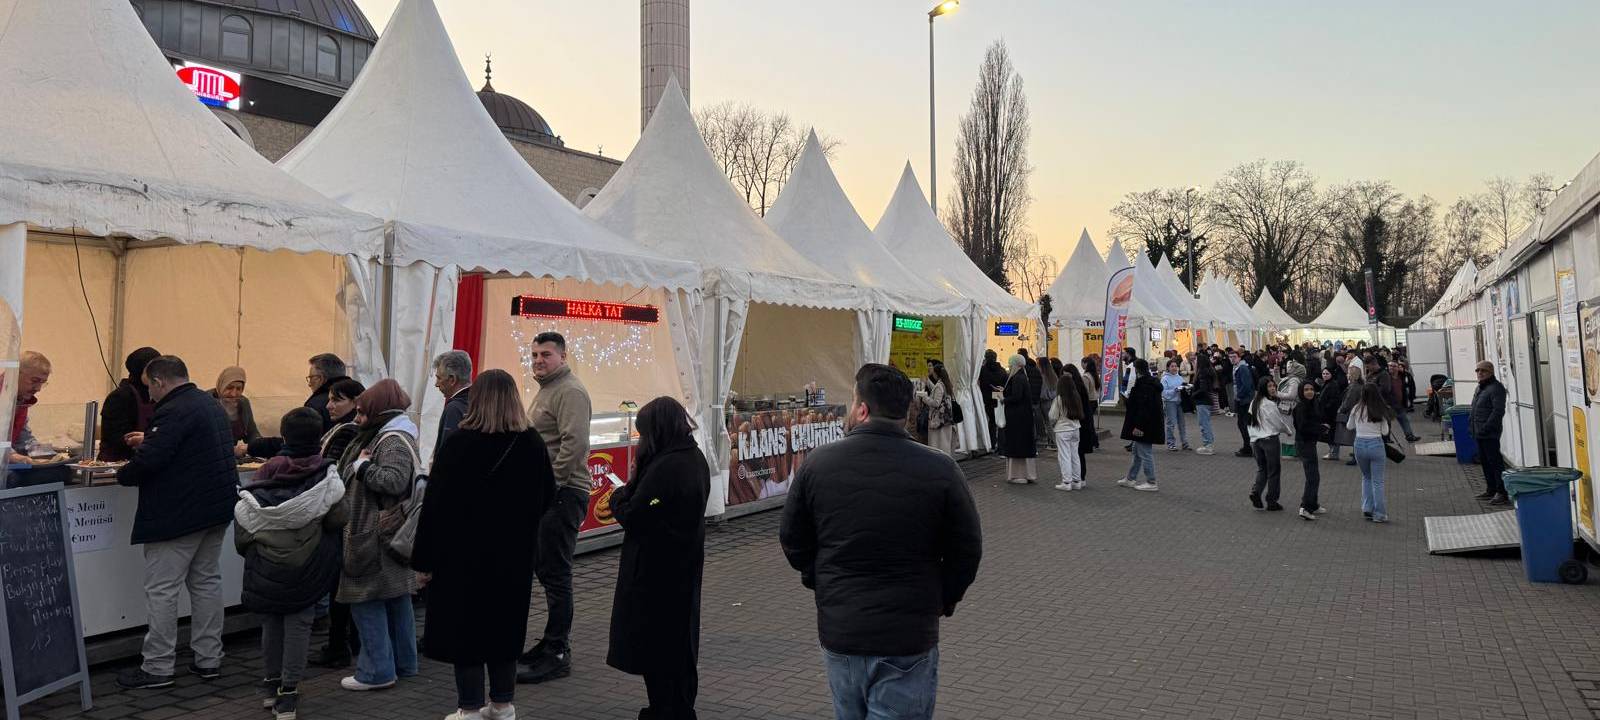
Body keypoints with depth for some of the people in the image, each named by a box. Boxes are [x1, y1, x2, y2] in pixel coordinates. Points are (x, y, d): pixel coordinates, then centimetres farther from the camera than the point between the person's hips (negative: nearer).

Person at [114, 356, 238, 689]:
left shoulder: (173, 412, -18)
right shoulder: (210, 404, 12)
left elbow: (147, 462, -24)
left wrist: (122, 475, -4)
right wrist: (149, 440, 31)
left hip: (178, 515, -9)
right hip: (217, 508, 9)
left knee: (161, 590, -1)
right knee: (206, 581, 14)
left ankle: (157, 668, 4)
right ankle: (208, 659, 19)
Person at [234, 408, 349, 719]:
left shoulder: (266, 473, -5)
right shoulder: (326, 476, -11)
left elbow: (242, 518, -4)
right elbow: (339, 518, -14)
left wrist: (247, 549, 10)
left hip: (266, 564, 3)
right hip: (305, 567, -3)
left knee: (271, 620, 18)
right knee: (298, 623, 5)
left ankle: (272, 682, 31)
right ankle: (288, 692, 4)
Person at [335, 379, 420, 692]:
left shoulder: (393, 441, -16)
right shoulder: (390, 436, 16)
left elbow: (394, 480, -30)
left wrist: (362, 466, -17)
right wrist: (362, 465, 10)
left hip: (376, 535, -10)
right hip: (393, 534, 10)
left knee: (367, 599, -5)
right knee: (397, 598, 14)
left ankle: (377, 671, -1)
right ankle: (403, 662, 23)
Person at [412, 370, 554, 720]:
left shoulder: (456, 444, -14)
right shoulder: (532, 445, -4)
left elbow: (435, 506, -14)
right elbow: (547, 498, 7)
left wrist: (423, 560, -8)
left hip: (464, 553, -4)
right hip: (515, 554, 4)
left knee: (465, 625, 7)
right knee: (505, 624, 16)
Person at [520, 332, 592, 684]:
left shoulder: (569, 391, -14)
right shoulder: (547, 390, 20)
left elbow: (574, 443, -24)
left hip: (562, 494, -11)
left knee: (555, 573, -6)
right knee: (544, 569, 16)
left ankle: (557, 655, 0)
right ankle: (553, 642, 28)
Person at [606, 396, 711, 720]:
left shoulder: (664, 467, -25)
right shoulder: (695, 459, 5)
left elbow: (633, 517, -22)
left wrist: (618, 496, -3)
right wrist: (629, 496, 5)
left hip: (657, 569, -9)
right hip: (685, 563, 9)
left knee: (655, 640, 4)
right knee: (680, 635, 19)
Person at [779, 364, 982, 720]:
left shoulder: (817, 463, -6)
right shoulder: (940, 470, -12)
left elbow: (793, 541, 4)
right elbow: (967, 550, -5)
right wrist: (942, 600, 12)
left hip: (838, 630, 3)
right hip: (908, 638, -3)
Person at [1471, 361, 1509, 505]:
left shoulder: (1496, 388, -13)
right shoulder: (1479, 388, 18)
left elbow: (1498, 411, -21)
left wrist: (1486, 427, -24)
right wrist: (1471, 423, 15)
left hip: (1490, 434, -10)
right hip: (1479, 433, 10)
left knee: (1495, 461, -9)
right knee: (1484, 461, 16)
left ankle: (1502, 493, -7)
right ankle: (1491, 490, 25)